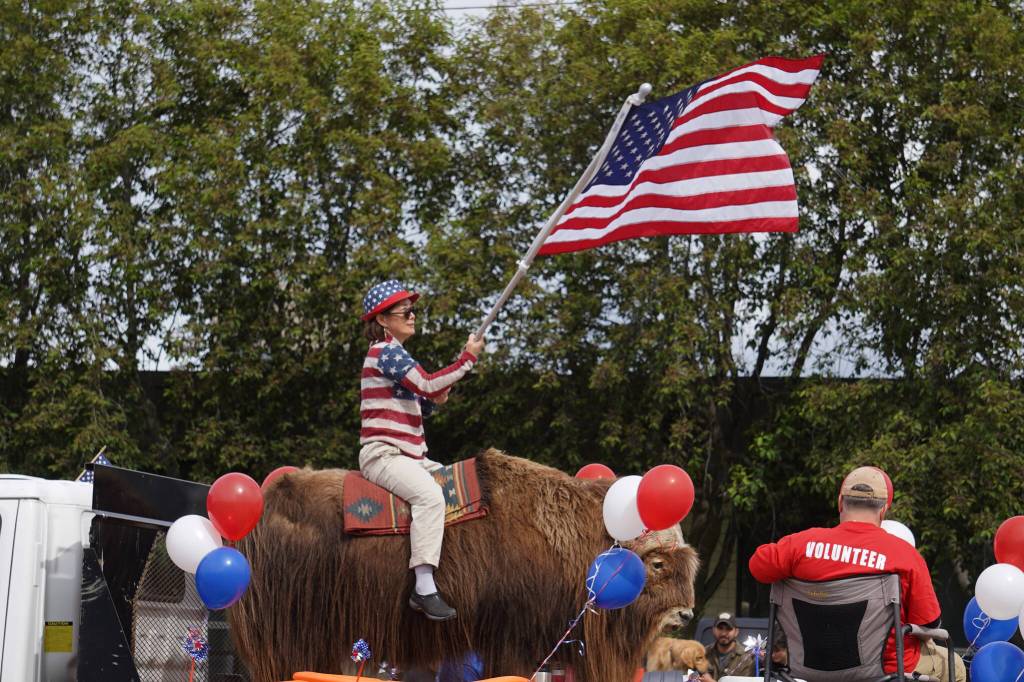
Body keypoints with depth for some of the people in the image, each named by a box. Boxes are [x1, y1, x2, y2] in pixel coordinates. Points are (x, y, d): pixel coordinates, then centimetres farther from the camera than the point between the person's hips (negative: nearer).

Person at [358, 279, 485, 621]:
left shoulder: (394, 353, 22)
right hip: (383, 454, -11)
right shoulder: (385, 352, -8)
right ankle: (425, 589, -40)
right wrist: (468, 358, -11)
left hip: (411, 456, 11)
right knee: (430, 495, -34)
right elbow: (428, 384, -18)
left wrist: (433, 401, 7)